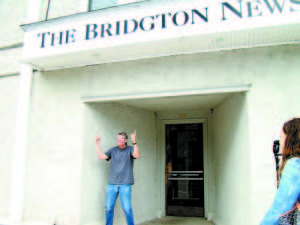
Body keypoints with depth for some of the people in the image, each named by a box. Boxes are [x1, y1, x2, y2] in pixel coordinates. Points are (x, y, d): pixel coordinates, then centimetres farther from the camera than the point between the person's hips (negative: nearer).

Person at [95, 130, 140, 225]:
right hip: (112, 183, 3)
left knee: (127, 208, -5)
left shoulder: (130, 149, 2)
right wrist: (97, 144, -1)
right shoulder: (113, 150, 11)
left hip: (125, 184, -3)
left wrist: (134, 142, -30)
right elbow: (101, 157, 3)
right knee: (109, 208, 7)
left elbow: (136, 155, -18)